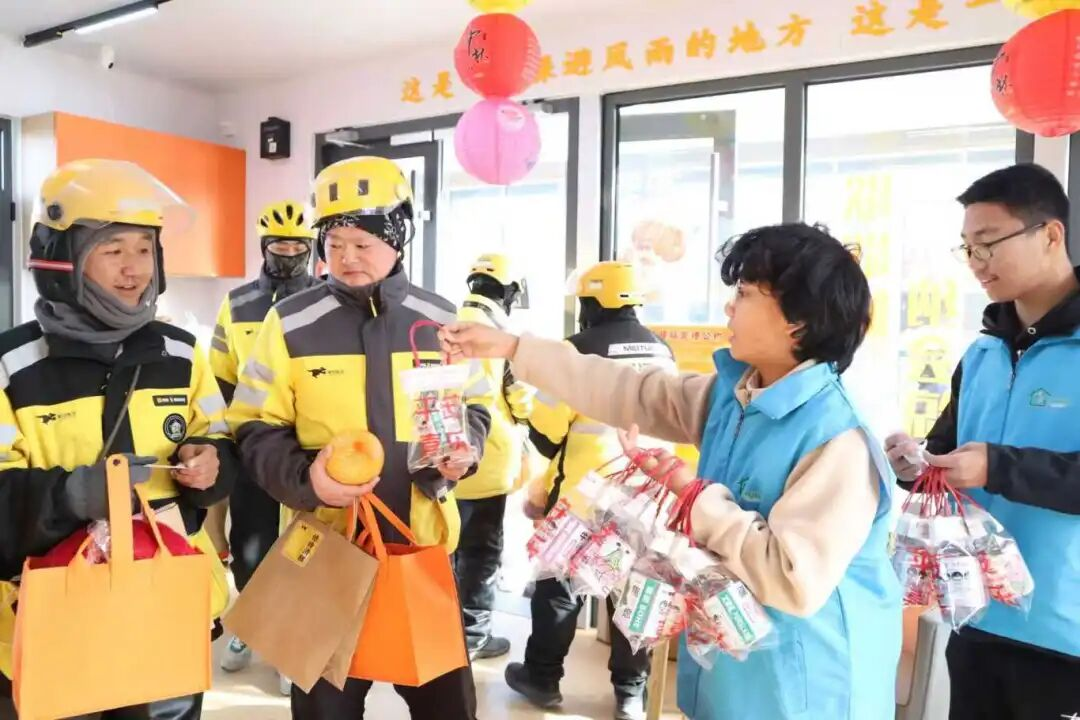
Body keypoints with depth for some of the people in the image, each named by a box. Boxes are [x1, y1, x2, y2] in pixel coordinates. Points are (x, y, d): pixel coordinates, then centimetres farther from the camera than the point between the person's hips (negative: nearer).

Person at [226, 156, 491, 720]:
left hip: (425, 543, 2)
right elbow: (254, 429, -2)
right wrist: (305, 477, -19)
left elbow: (472, 410, 12)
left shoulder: (440, 321, 1)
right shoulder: (291, 323, -5)